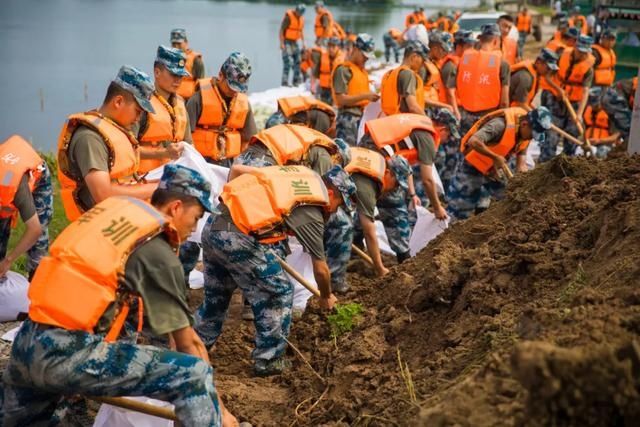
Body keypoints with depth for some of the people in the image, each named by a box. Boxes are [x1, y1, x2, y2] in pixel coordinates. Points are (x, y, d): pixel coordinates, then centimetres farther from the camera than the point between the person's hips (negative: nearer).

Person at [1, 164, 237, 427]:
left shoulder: (112, 207, 13)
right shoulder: (158, 253, -5)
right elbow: (188, 342, -1)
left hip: (26, 343, 8)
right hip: (69, 355, -8)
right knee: (194, 376, -9)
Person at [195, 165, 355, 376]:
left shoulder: (304, 175, 16)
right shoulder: (311, 212, -4)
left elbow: (238, 170, 25)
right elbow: (320, 268, 4)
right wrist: (326, 297, 24)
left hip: (213, 224, 9)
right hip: (238, 239, -8)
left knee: (215, 294, 27)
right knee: (279, 293, 8)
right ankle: (268, 360, 17)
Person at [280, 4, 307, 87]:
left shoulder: (301, 18, 6)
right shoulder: (288, 16, -15)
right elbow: (282, 29, -15)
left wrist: (303, 42, 13)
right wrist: (281, 43, -19)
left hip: (295, 42, 7)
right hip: (287, 42, -7)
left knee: (297, 61, 8)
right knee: (288, 62, -13)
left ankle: (297, 80, 17)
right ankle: (285, 82, -11)